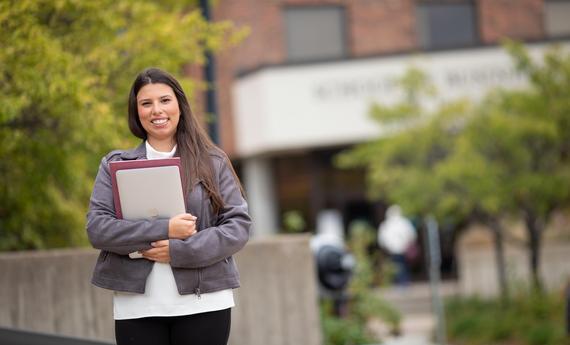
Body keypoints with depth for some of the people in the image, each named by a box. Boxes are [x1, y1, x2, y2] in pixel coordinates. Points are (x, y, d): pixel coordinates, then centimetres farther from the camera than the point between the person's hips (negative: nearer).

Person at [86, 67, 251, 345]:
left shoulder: (213, 162, 8)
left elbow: (238, 226, 0)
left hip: (203, 304, -1)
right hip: (137, 308, 1)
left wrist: (180, 250, -13)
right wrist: (164, 230, -14)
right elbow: (96, 228, -2)